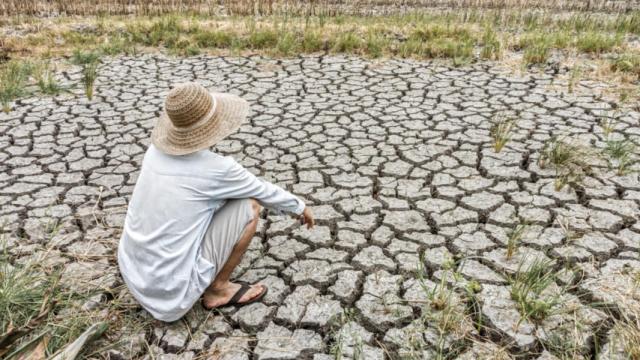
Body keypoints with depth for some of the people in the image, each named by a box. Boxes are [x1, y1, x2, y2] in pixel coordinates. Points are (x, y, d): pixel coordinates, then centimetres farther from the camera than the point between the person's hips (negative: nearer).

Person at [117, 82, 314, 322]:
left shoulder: (157, 150, 0)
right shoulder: (217, 168, -19)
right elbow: (264, 192, 0)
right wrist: (299, 207, 20)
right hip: (174, 289, -7)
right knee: (250, 205, -4)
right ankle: (218, 289, 8)